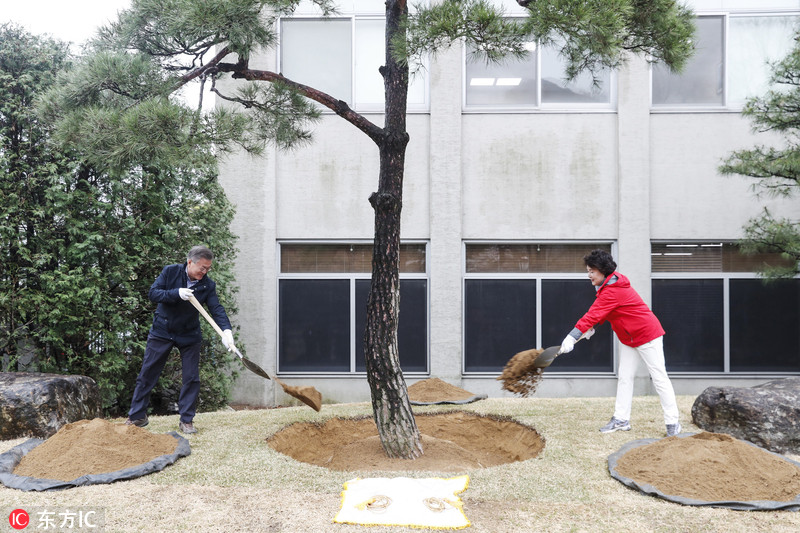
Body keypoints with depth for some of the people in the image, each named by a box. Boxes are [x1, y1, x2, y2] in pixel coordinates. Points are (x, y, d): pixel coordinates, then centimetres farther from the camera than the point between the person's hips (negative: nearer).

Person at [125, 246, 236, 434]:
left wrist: (226, 330, -34)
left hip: (189, 336, 1)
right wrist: (177, 293, -31)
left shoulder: (208, 285, -9)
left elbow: (217, 309, -18)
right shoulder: (170, 272, -11)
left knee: (191, 378, -1)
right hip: (161, 332, -1)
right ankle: (137, 417, 21)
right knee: (146, 374, 6)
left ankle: (186, 420, 11)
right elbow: (153, 293, -16)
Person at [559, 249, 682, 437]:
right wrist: (591, 327, -1)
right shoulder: (609, 285, 4)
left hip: (648, 335, -10)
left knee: (659, 377, -3)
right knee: (624, 377, 8)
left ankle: (673, 422, 4)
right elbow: (601, 311, 14)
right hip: (628, 338, 10)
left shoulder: (613, 291, -27)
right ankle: (621, 419, 12)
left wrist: (572, 337, -38)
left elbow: (595, 313, -34)